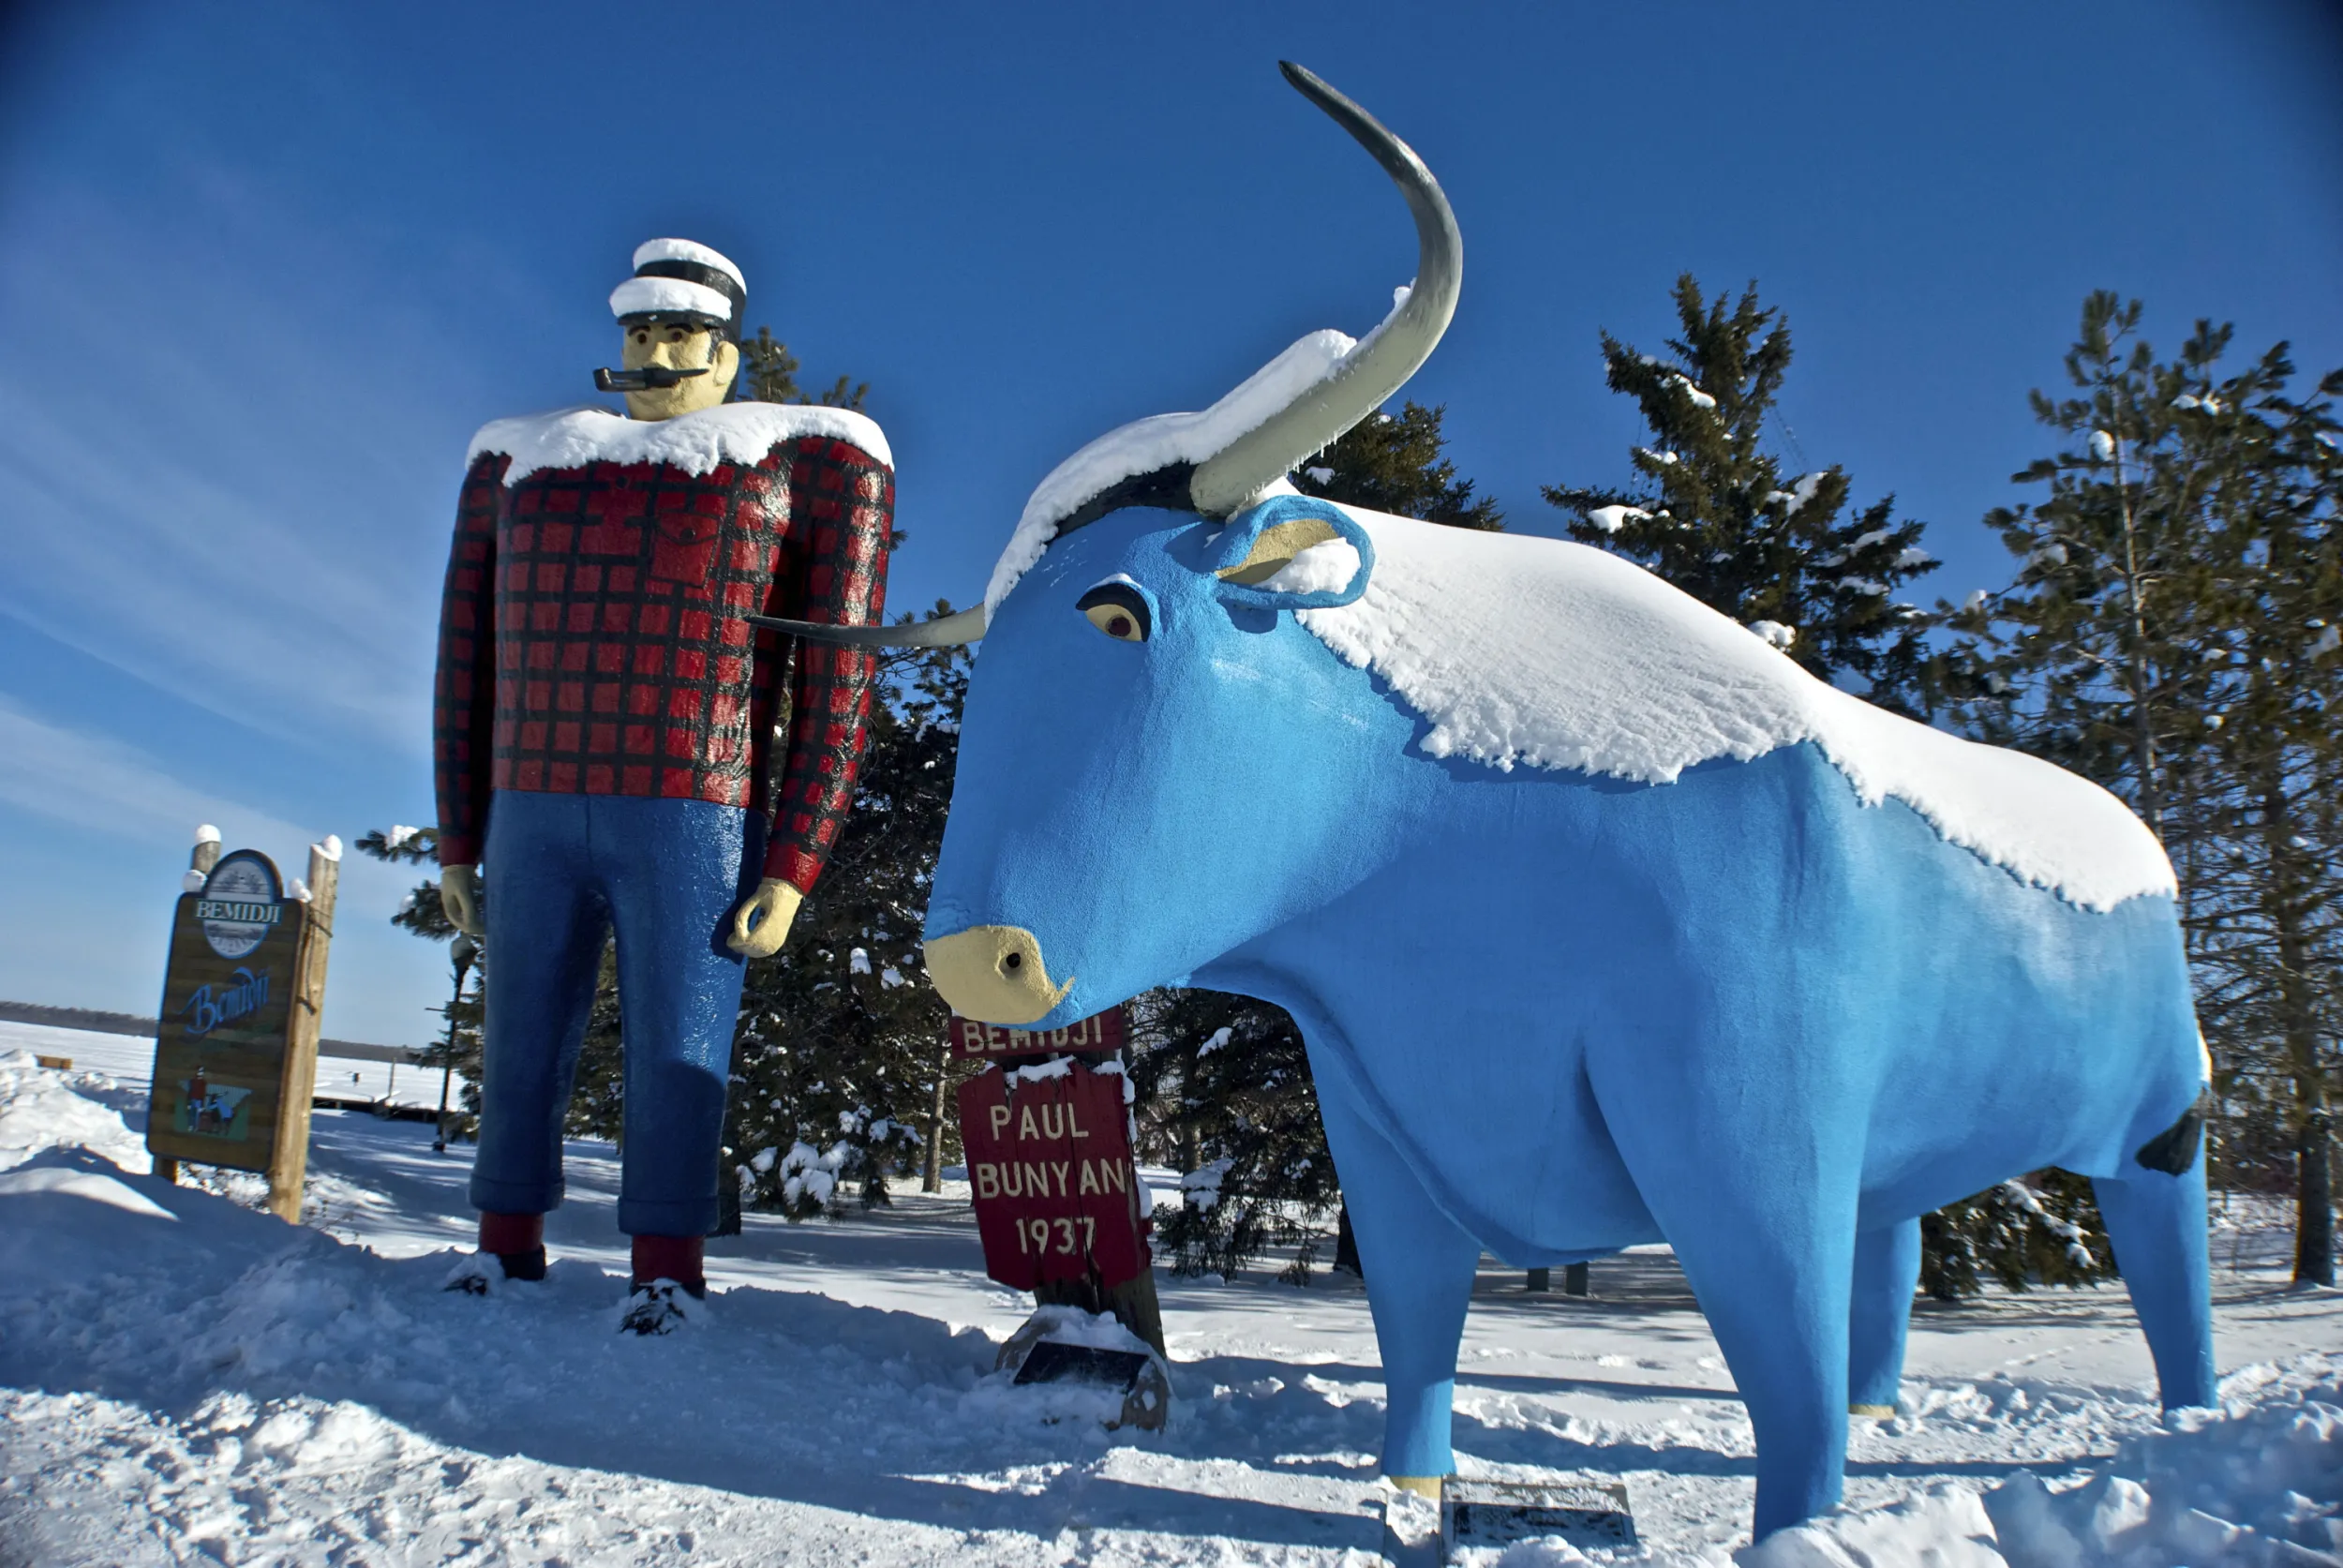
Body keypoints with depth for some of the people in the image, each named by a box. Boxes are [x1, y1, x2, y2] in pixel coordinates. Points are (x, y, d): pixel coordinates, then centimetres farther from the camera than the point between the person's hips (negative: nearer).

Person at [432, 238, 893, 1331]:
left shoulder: (802, 461, 5)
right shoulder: (525, 462, 18)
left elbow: (837, 680, -2)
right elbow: (466, 662, 18)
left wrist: (793, 864, -8)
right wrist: (458, 841, 15)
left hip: (693, 823, -4)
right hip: (533, 818, 4)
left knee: (678, 1054, 0)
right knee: (520, 1045, 11)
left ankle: (665, 1271, 14)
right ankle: (506, 1245, 28)